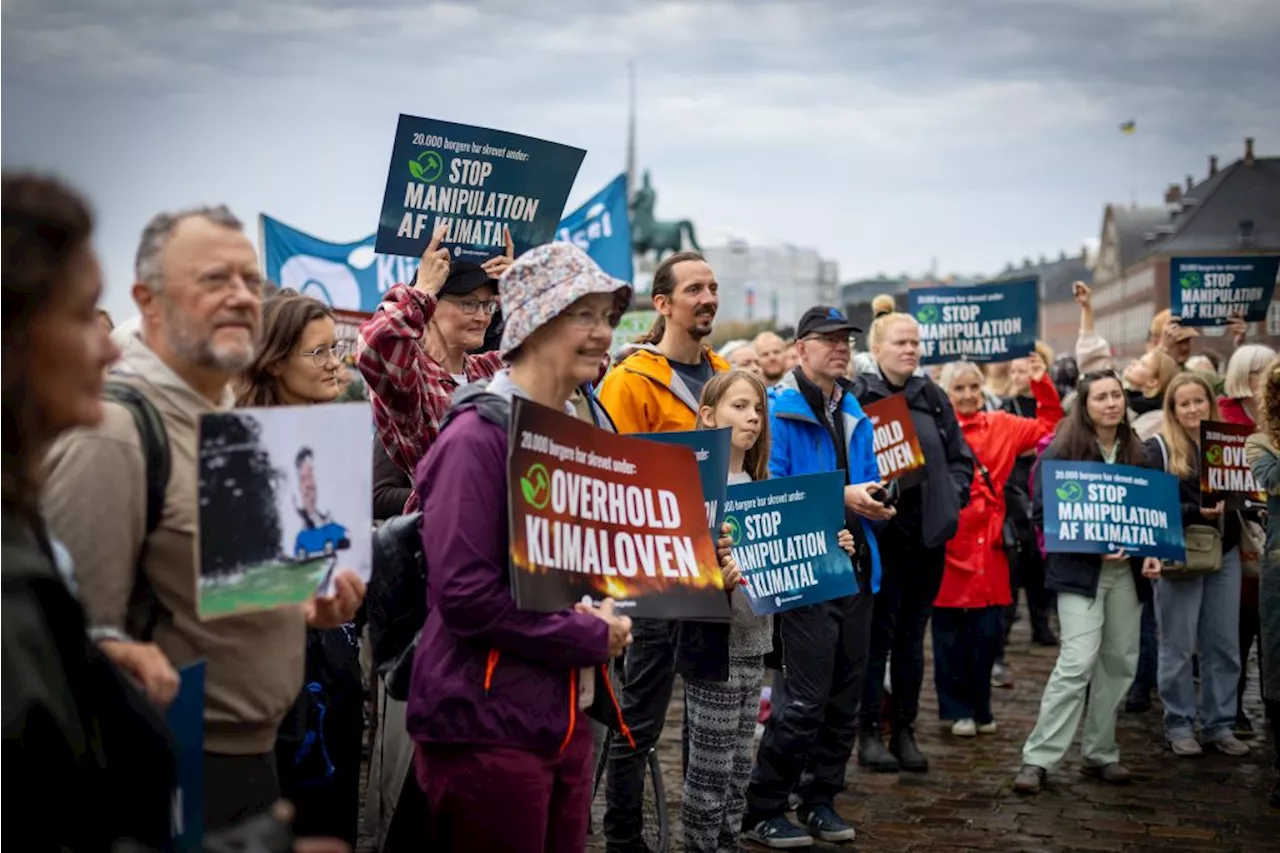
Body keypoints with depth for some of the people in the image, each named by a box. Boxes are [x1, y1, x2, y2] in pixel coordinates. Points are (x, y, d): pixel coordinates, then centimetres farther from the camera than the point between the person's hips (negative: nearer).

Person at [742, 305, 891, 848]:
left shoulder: (855, 416, 14)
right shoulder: (779, 411, -9)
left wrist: (875, 500, -6)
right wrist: (840, 498, -21)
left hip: (855, 567, 8)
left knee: (845, 696, 12)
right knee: (803, 700, -8)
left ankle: (819, 800, 26)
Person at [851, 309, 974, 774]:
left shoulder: (933, 398, 11)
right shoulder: (857, 396, -5)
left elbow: (961, 457, 16)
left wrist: (951, 497, 2)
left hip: (928, 534, 5)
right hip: (881, 533, -5)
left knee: (912, 636, 11)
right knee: (878, 635, 0)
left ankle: (904, 731, 19)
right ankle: (869, 732, 10)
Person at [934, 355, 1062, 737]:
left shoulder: (1001, 426, 10)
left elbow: (1049, 427, 18)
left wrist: (1042, 384, 9)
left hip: (988, 548, 4)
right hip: (948, 547, -4)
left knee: (987, 631, 9)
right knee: (950, 635, 5)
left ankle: (980, 707, 23)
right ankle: (956, 709, 18)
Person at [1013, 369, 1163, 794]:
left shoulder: (1135, 453, 10)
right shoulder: (1061, 453, -6)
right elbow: (1043, 513, -8)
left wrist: (1150, 553, 0)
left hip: (1126, 571, 6)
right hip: (1079, 571, -5)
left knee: (1119, 662, 7)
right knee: (1078, 662, -14)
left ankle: (1100, 753, 20)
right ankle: (1038, 758, -7)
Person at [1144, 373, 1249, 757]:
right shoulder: (1159, 449, -5)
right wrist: (1197, 512, -23)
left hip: (1224, 555, 4)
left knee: (1224, 645, 8)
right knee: (1179, 647, 4)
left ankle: (1219, 724, 18)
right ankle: (1179, 725, 15)